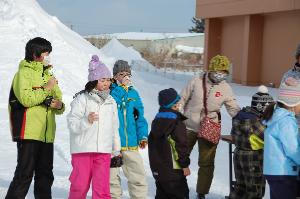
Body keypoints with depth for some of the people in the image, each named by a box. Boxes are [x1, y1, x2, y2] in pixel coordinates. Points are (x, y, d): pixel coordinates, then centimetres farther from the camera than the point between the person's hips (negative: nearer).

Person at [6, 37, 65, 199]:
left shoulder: (48, 75, 20)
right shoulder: (24, 72, -4)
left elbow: (58, 100, 21)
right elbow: (26, 99, -19)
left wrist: (59, 105, -2)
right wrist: (46, 89, -12)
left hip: (47, 134, 8)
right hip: (28, 132, -7)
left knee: (45, 174, 11)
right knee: (25, 173, -7)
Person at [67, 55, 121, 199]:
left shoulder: (111, 101, 14)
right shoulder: (82, 99, -3)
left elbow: (114, 127, 19)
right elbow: (72, 124, -9)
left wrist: (116, 149, 20)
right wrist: (87, 121, -26)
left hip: (104, 151, 3)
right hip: (82, 150, -3)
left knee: (102, 187, -2)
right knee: (80, 185, 3)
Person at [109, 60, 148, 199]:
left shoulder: (133, 93, 12)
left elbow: (139, 117, 13)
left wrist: (143, 136, 5)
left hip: (131, 144, 4)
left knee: (139, 177, 3)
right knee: (112, 178, 6)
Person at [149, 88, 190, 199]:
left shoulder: (156, 120, 11)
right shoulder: (177, 123, -15)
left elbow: (152, 142, 18)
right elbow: (182, 145, -15)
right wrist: (185, 164, -7)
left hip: (157, 167, 8)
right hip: (173, 169, -8)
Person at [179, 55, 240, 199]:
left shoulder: (225, 88, -3)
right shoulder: (197, 82, -7)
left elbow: (234, 109, -1)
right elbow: (182, 100, 0)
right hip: (189, 127, 0)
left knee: (206, 163, 4)